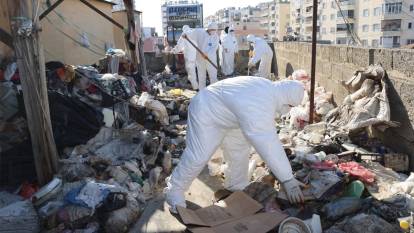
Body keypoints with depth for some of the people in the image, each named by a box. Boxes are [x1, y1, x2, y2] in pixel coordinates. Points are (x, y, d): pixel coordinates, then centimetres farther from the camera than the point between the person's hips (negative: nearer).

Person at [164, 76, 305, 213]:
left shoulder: (269, 87, -10)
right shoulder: (256, 108, -39)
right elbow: (268, 146, -41)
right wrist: (287, 179, -37)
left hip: (226, 116, 9)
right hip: (206, 113, -9)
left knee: (240, 150, 9)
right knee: (197, 157, -10)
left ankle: (237, 188, 26)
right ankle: (175, 191, 8)